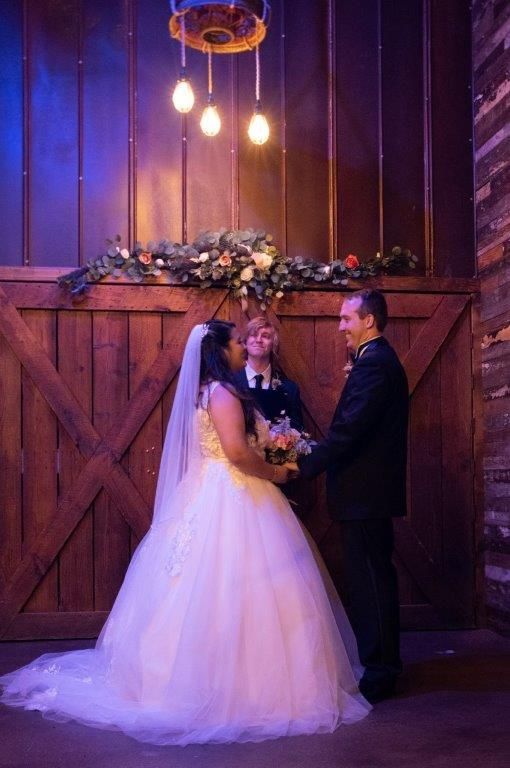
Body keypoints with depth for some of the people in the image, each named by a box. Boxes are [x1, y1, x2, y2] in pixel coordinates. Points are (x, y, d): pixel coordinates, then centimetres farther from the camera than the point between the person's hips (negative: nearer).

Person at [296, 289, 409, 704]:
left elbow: (349, 429, -24)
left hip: (365, 493, -11)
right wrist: (312, 459, 11)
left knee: (370, 580, -3)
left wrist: (304, 466, -18)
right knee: (372, 578, 16)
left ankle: (379, 673, 6)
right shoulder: (380, 360, 17)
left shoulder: (374, 364, -16)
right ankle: (381, 664, 26)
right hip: (371, 491, 11)